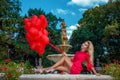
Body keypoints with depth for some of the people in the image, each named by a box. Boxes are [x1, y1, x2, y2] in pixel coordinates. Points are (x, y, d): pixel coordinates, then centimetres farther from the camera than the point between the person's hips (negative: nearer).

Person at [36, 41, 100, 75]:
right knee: (57, 67, -5)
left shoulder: (86, 54, 2)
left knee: (64, 57, -13)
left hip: (76, 70, -7)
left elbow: (90, 64, -2)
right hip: (72, 69, 7)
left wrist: (95, 73, -8)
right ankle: (42, 69, -7)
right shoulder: (77, 52, 21)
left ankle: (51, 68, -13)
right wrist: (65, 55, 13)